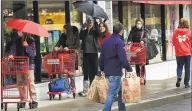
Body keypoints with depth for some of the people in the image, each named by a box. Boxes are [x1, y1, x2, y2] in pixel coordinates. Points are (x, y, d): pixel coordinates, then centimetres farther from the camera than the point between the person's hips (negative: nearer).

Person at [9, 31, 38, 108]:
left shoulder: (31, 41, 0)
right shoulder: (17, 41, 11)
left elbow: (33, 54, -6)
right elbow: (13, 50, 4)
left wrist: (27, 46, -17)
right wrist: (11, 55, -17)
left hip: (29, 65, -4)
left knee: (30, 84, -9)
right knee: (21, 84, 5)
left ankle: (34, 100, -8)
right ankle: (23, 100, 11)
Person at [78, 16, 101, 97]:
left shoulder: (95, 30, 2)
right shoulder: (84, 30, 6)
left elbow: (98, 33, -20)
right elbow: (81, 37, -11)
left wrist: (96, 24, -25)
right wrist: (85, 29, -17)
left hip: (94, 53, -1)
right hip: (86, 53, 2)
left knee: (94, 71, 1)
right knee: (86, 72, 3)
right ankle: (85, 91, 5)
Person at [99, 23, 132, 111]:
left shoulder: (106, 42, 12)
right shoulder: (118, 42, -13)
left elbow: (102, 57, 18)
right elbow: (123, 57, -20)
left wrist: (102, 68, 25)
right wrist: (129, 68, -15)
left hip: (108, 71, 9)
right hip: (115, 71, -9)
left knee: (120, 91, 20)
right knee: (112, 92, -7)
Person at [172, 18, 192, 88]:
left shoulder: (176, 32, -3)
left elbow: (173, 42, 4)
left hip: (179, 53, 1)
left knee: (179, 66, 13)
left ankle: (179, 78, -13)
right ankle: (186, 83, 8)